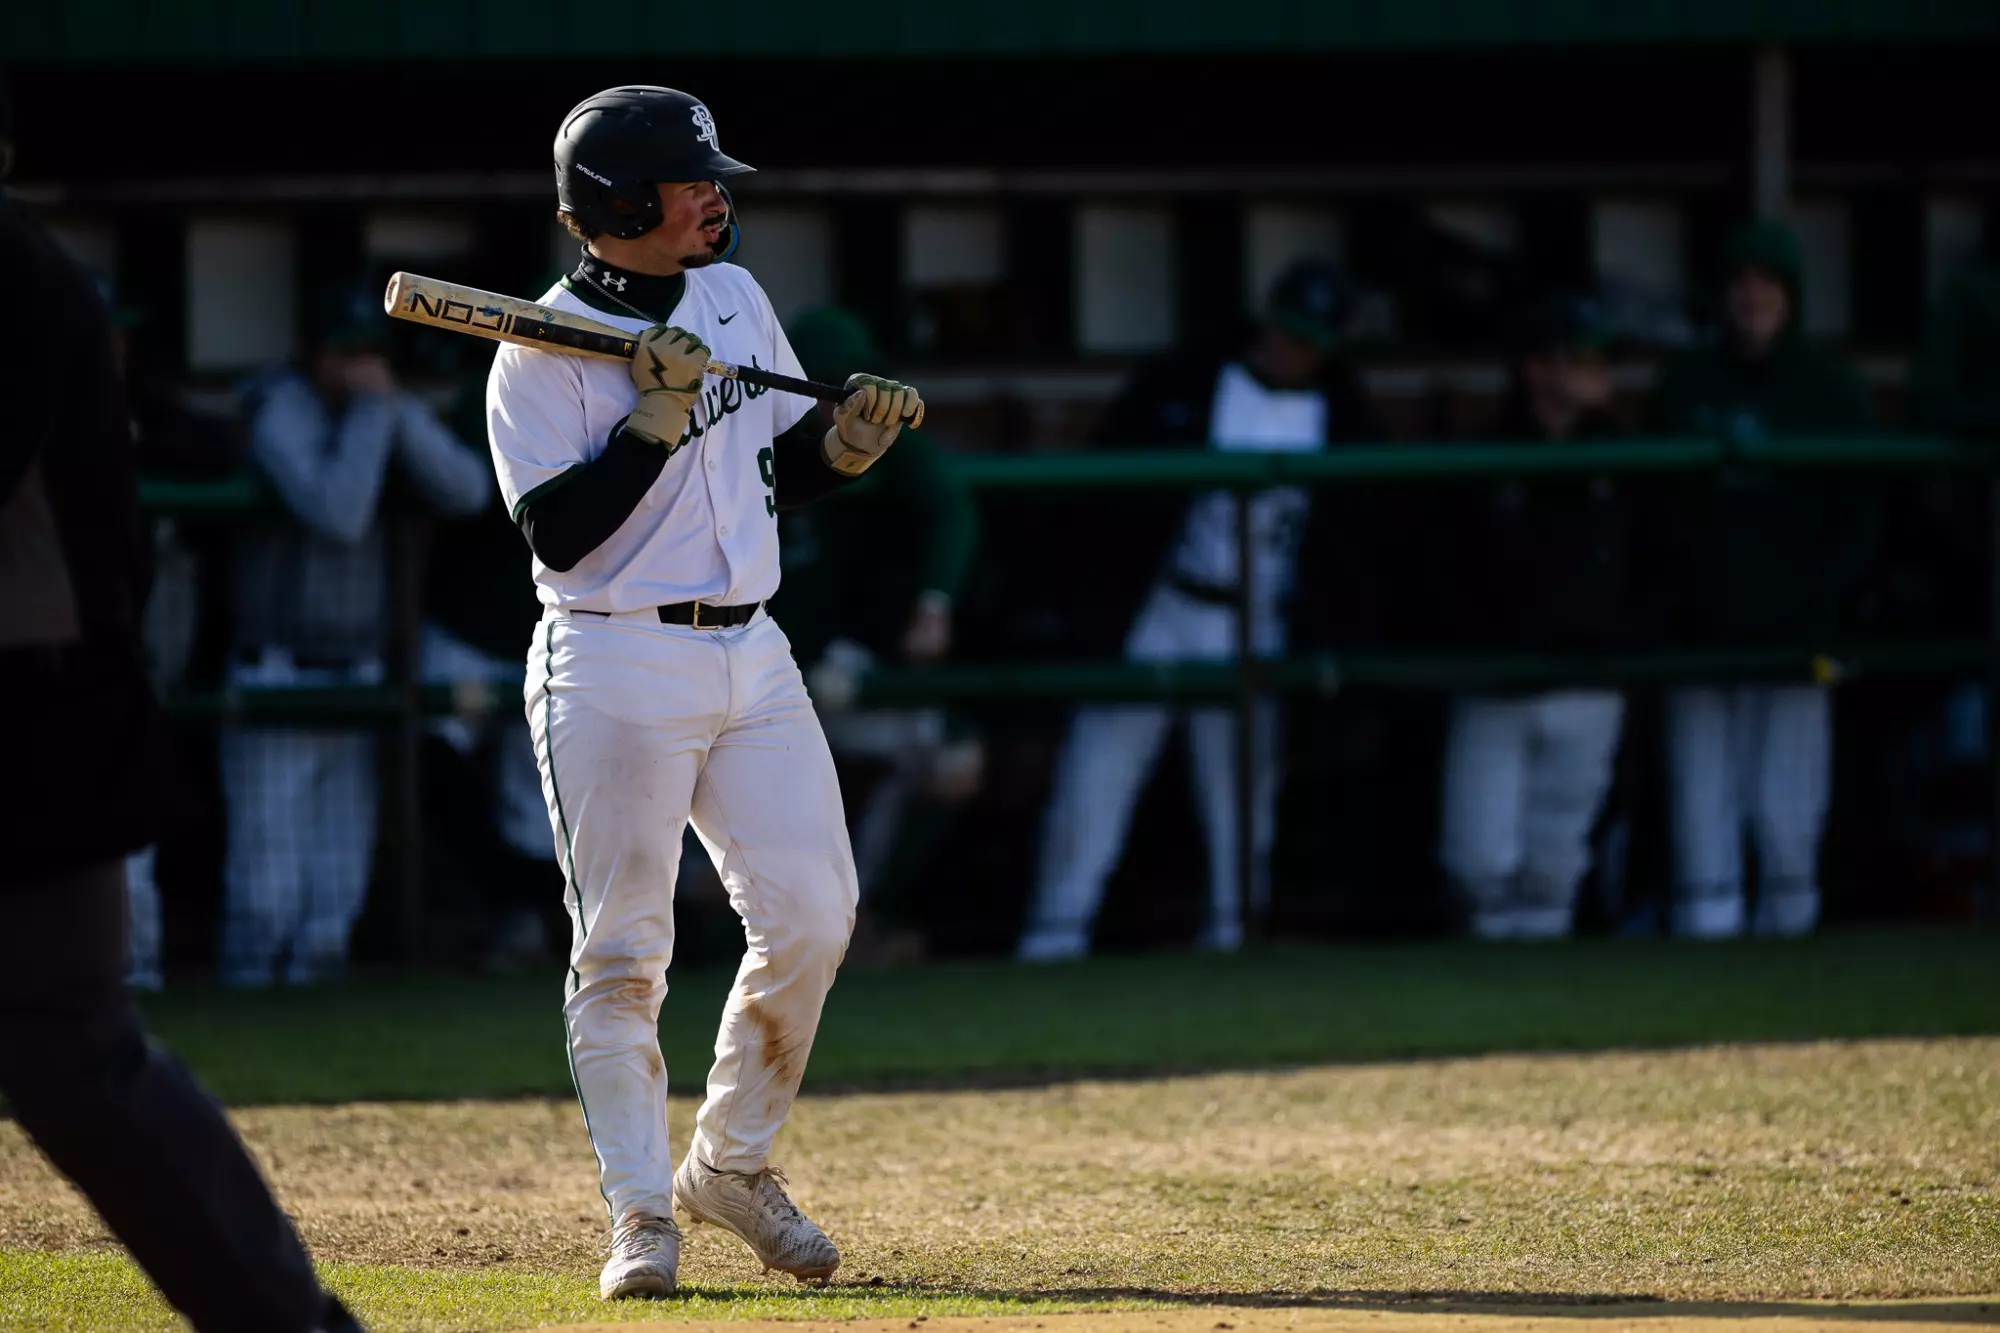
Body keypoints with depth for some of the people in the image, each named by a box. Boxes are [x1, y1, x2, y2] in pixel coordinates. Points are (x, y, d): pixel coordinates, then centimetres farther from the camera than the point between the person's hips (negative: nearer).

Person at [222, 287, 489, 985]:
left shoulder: (397, 414, 9)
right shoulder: (282, 416, -11)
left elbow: (468, 491, -8)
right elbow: (338, 514, -26)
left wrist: (396, 410, -15)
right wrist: (368, 416, -19)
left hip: (354, 681, 6)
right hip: (276, 682, -6)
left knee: (338, 882, 6)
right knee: (268, 882, -6)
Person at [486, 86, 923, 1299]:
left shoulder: (735, 299, 11)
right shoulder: (542, 354, -9)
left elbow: (782, 472, 18)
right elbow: (557, 533, -17)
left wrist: (850, 438, -2)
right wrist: (658, 421, -22)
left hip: (750, 656, 6)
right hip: (617, 671, -6)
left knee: (813, 914, 0)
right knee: (622, 950, -4)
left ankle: (733, 1164, 17)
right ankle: (642, 1213, 2)